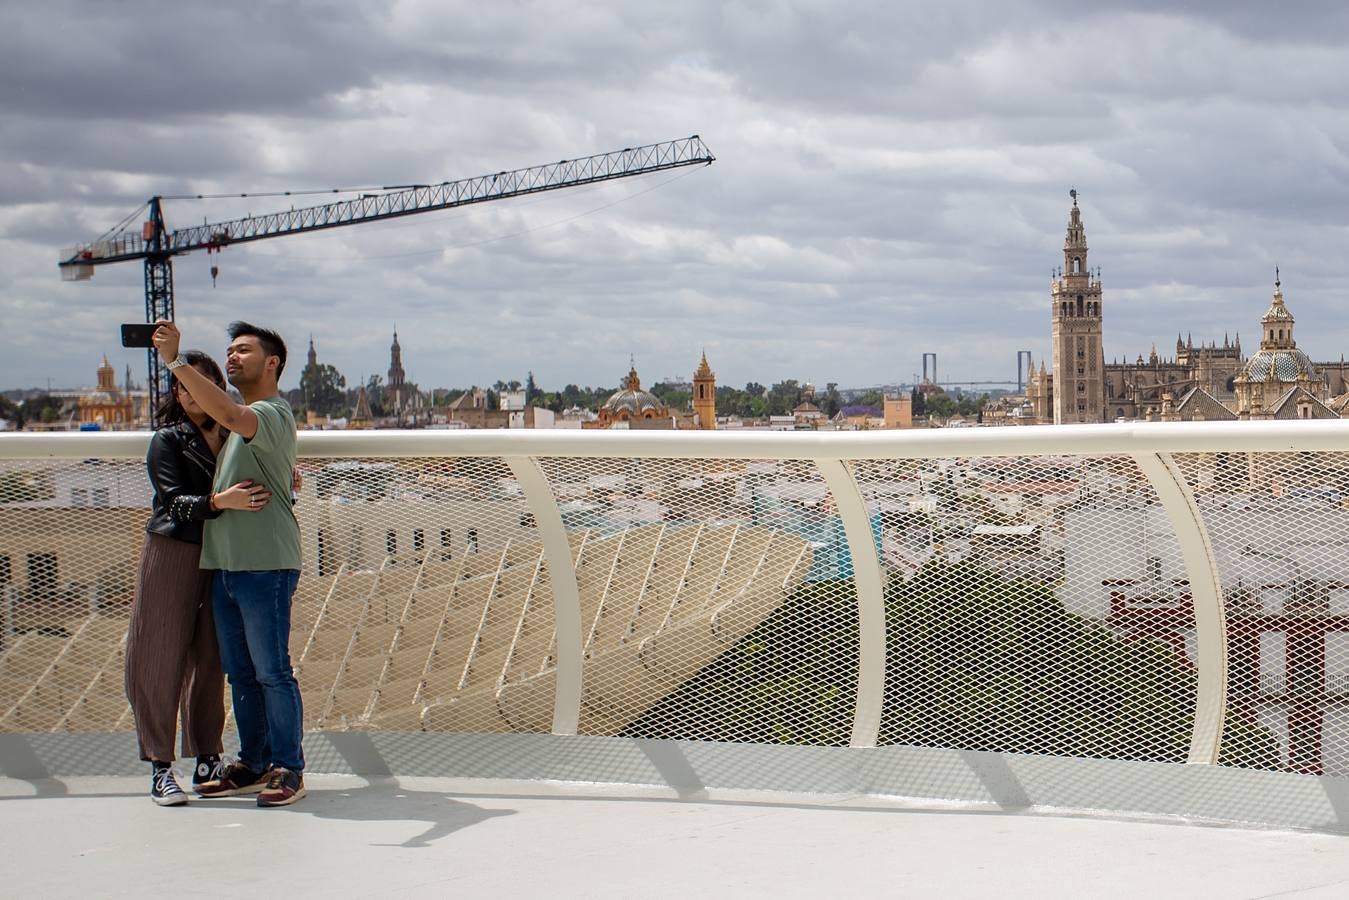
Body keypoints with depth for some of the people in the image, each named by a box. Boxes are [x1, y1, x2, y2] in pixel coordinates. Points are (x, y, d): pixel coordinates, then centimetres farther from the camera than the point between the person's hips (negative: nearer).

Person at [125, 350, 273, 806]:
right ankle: (159, 768, 1)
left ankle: (207, 762, 15)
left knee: (210, 661, 7)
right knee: (162, 661, -3)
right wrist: (220, 501, -31)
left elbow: (248, 490, 18)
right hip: (172, 554, -4)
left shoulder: (232, 436, 10)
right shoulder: (167, 440, -3)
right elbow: (177, 502, -15)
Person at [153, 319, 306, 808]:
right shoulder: (242, 419, 19)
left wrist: (176, 360, -33)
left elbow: (229, 415, -31)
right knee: (240, 673, 12)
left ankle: (289, 769, 3)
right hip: (226, 564, 9)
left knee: (272, 672, -4)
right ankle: (253, 765, 20)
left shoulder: (272, 414, -11)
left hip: (266, 565, -9)